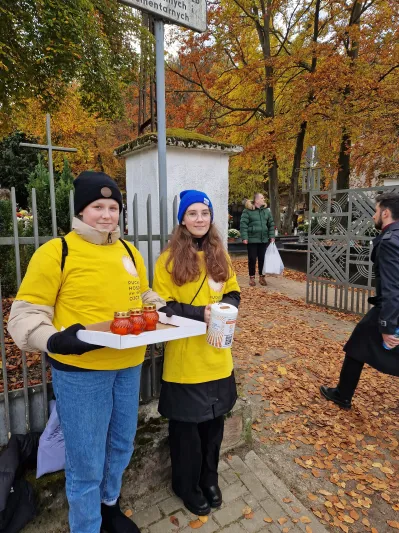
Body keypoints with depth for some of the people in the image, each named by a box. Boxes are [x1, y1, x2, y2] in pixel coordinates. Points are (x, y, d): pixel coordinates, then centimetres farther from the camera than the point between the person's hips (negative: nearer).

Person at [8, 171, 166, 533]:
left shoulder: (130, 252, 7)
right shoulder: (55, 252, -10)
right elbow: (26, 313, -9)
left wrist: (166, 310, 2)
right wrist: (53, 340, -26)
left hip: (128, 367, 6)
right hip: (79, 371, -5)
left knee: (121, 447, 24)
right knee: (86, 461, 10)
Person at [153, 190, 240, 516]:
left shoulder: (220, 256, 5)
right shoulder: (169, 259, -10)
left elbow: (234, 294, 9)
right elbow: (162, 307, -11)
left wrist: (224, 307, -13)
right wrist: (201, 313, -23)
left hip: (217, 355, 5)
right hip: (184, 358, -4)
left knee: (214, 420, 19)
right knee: (186, 423, 12)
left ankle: (209, 478, 44)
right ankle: (187, 485, 38)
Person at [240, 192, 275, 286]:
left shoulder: (266, 211, 10)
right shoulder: (247, 211, -7)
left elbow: (271, 224, 14)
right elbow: (243, 225, -10)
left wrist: (271, 236, 7)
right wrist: (244, 237, -15)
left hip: (264, 240, 4)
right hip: (252, 240, -4)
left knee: (262, 259, 9)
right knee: (252, 259, 3)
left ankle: (262, 277, 22)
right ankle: (252, 277, 15)